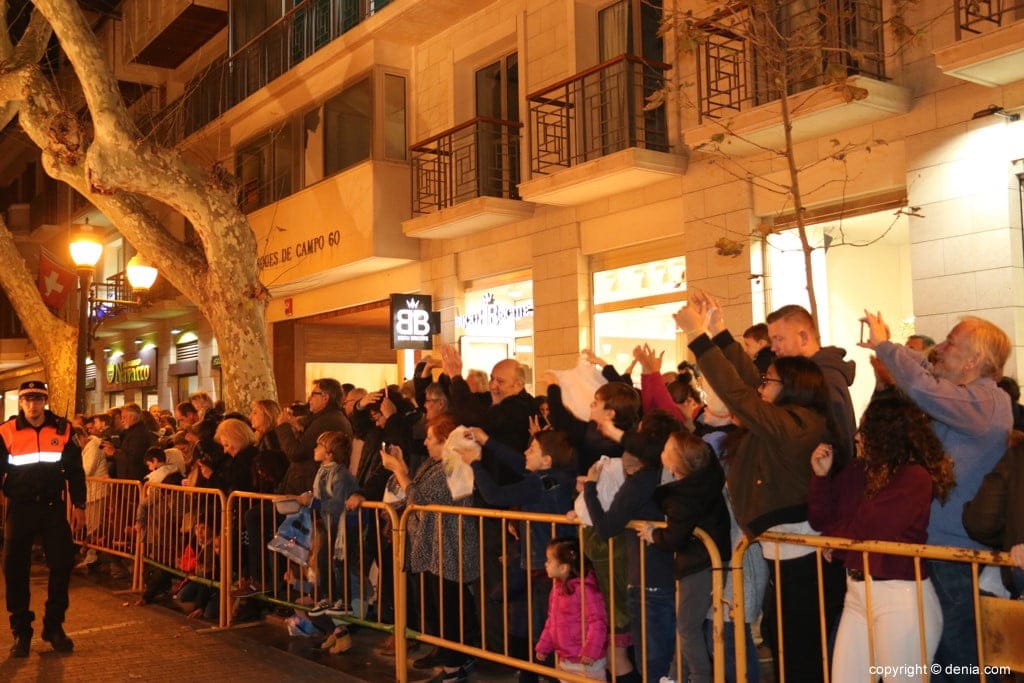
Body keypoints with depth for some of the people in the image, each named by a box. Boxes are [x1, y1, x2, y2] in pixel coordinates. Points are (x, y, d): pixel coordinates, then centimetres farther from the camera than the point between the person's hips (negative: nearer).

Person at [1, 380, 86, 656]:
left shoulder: (62, 430, 0)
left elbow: (75, 470, 6)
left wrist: (79, 505, 4)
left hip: (53, 507, 1)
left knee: (63, 564, 2)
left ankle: (54, 627, 18)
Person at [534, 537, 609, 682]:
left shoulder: (585, 589, -22)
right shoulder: (557, 588, 6)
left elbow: (597, 622, -23)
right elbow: (551, 621, 16)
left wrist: (591, 651, -26)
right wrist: (543, 647, 17)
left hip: (586, 661, -9)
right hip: (564, 660, 9)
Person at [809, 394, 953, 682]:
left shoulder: (915, 477, -14)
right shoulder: (858, 471, 7)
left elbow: (869, 530, -16)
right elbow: (821, 519, 10)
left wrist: (833, 540, 2)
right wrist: (821, 475, -3)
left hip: (901, 597, -7)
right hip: (857, 593, 7)